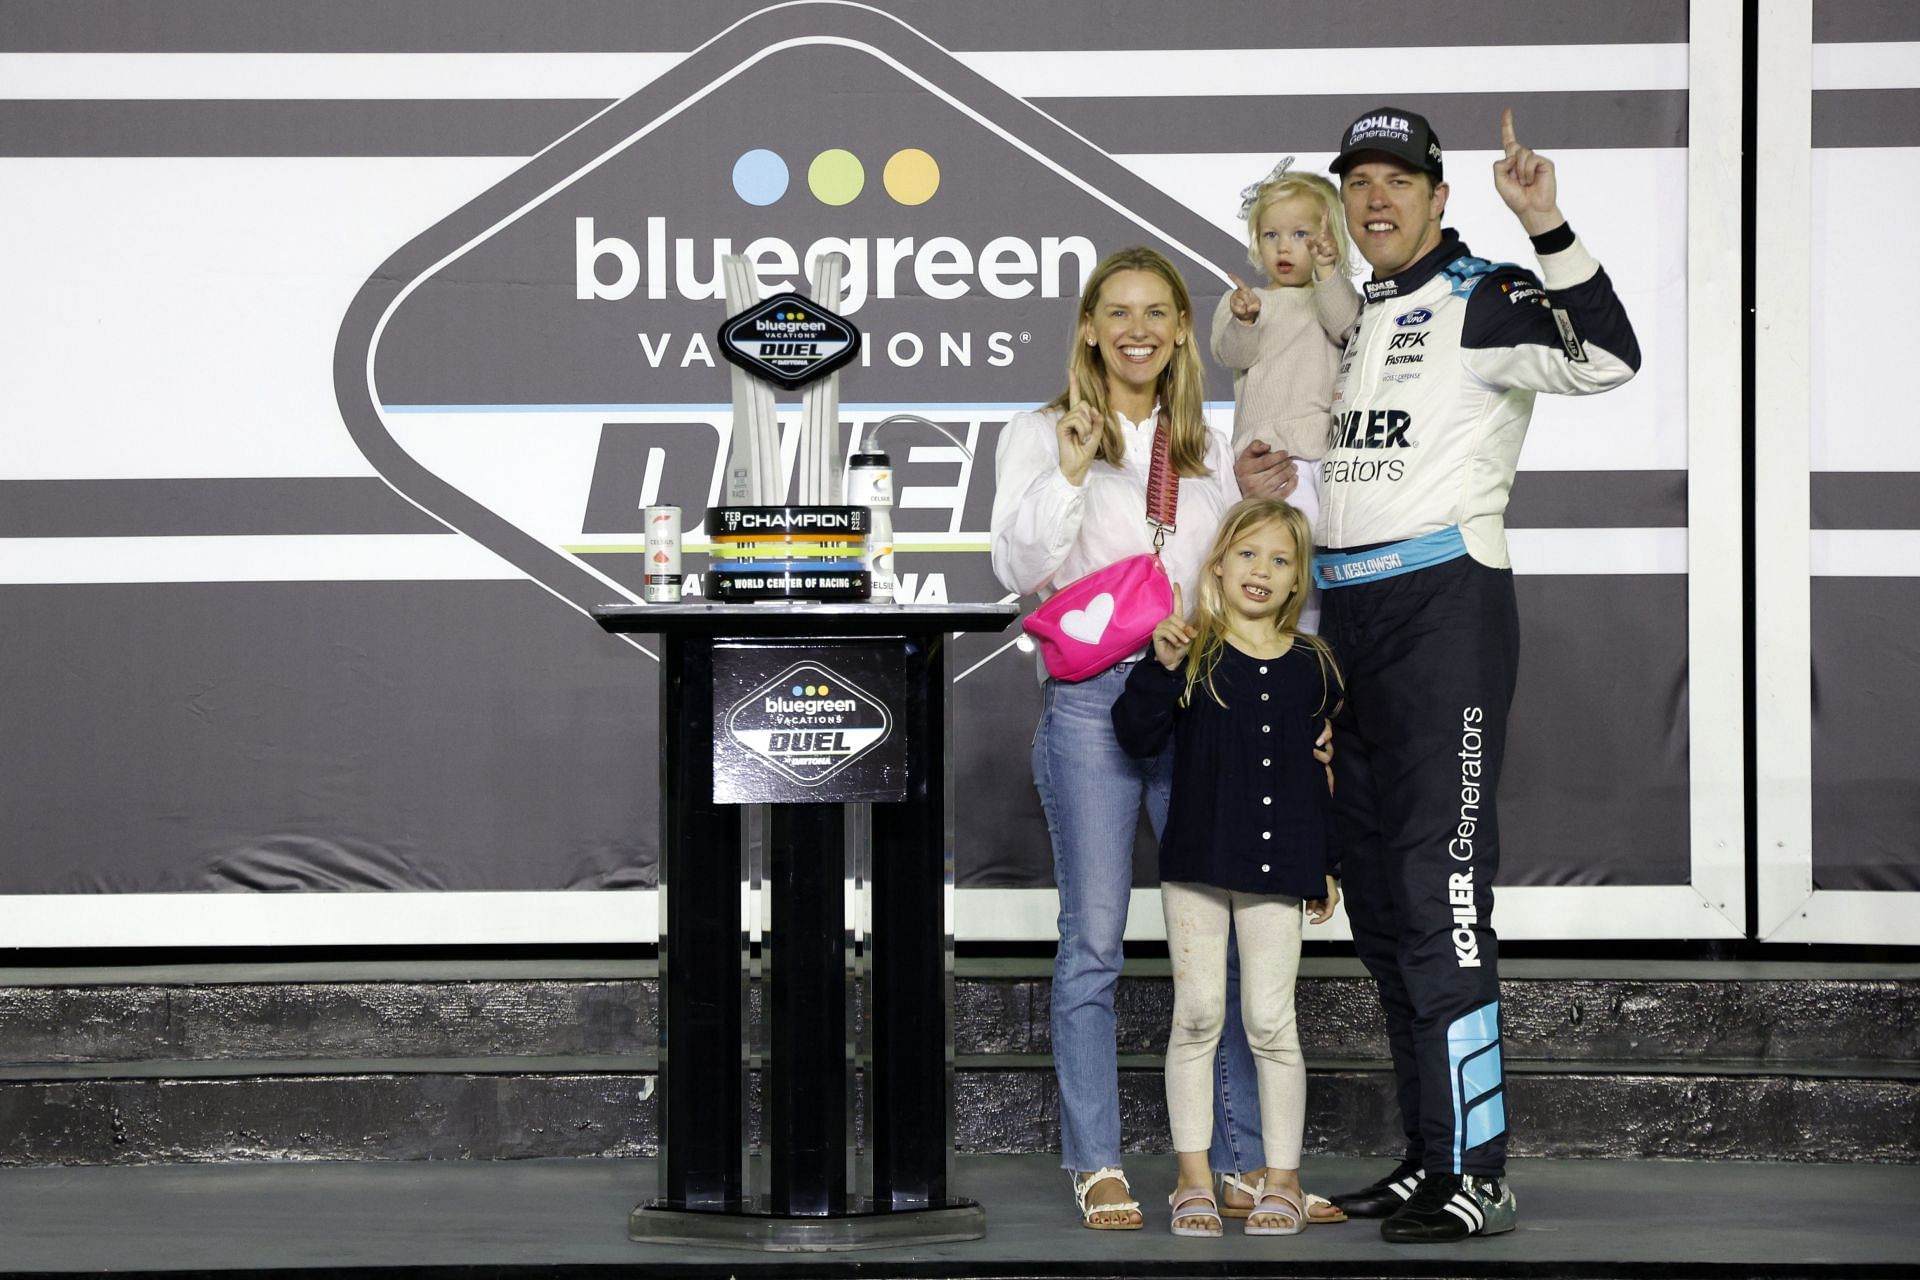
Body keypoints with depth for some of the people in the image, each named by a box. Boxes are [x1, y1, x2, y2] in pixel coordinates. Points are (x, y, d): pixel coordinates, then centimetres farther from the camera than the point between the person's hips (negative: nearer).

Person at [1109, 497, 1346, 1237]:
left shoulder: (1312, 666, 6)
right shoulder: (1193, 651, -1)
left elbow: (1325, 772, 13)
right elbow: (1137, 738, -9)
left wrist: (1327, 866, 13)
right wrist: (1161, 667, -22)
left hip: (1278, 868, 1)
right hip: (1197, 863, -1)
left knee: (1270, 1022, 2)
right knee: (1197, 1016, 3)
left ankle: (1282, 1178, 10)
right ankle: (1194, 1176, 10)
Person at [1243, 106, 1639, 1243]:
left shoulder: (1480, 301, -5)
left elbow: (1607, 358, -24)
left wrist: (1549, 230, -32)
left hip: (1446, 605, -9)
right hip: (1345, 616, 9)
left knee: (1440, 891, -14)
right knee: (1377, 901, 11)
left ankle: (1479, 1174, -13)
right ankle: (1432, 1159, 18)